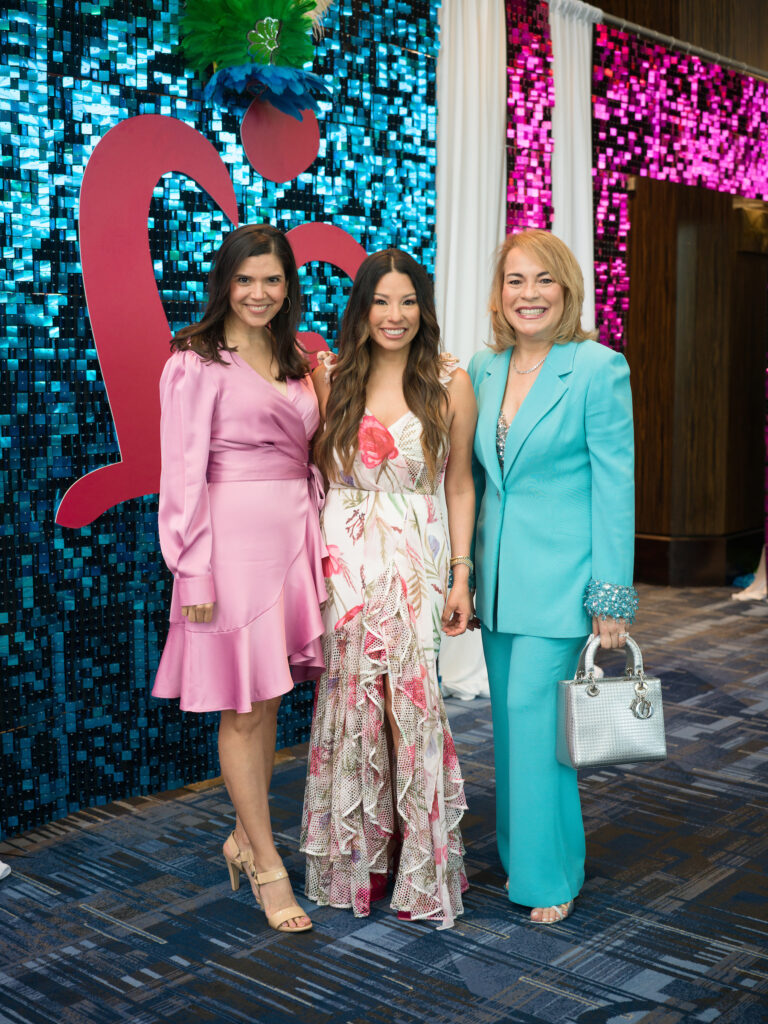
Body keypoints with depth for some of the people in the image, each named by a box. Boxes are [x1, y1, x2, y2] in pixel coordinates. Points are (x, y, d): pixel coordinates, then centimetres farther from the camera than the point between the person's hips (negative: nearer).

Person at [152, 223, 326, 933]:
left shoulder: (294, 362, 15)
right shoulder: (197, 363, -5)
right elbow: (182, 472, -10)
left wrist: (319, 543, 10)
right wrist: (195, 570, -14)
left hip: (295, 534, 7)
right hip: (234, 536, -6)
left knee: (268, 700, 13)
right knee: (244, 707, 2)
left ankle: (245, 836, 30)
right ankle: (268, 866, 13)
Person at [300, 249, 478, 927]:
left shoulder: (450, 384, 2)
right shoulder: (332, 379, 6)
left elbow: (460, 485, 4)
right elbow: (319, 473, 10)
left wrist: (461, 575, 0)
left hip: (416, 560, -2)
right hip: (344, 558, 2)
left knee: (412, 704, -4)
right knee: (349, 703, 6)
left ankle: (423, 869, 13)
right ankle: (357, 859, 23)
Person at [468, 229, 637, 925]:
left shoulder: (598, 368, -9)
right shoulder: (484, 370, 7)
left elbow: (615, 488, -10)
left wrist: (612, 596, -11)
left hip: (557, 577, -6)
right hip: (497, 578, 6)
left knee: (533, 715, -5)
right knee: (511, 719, 13)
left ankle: (550, 874, 14)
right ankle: (521, 856, 30)